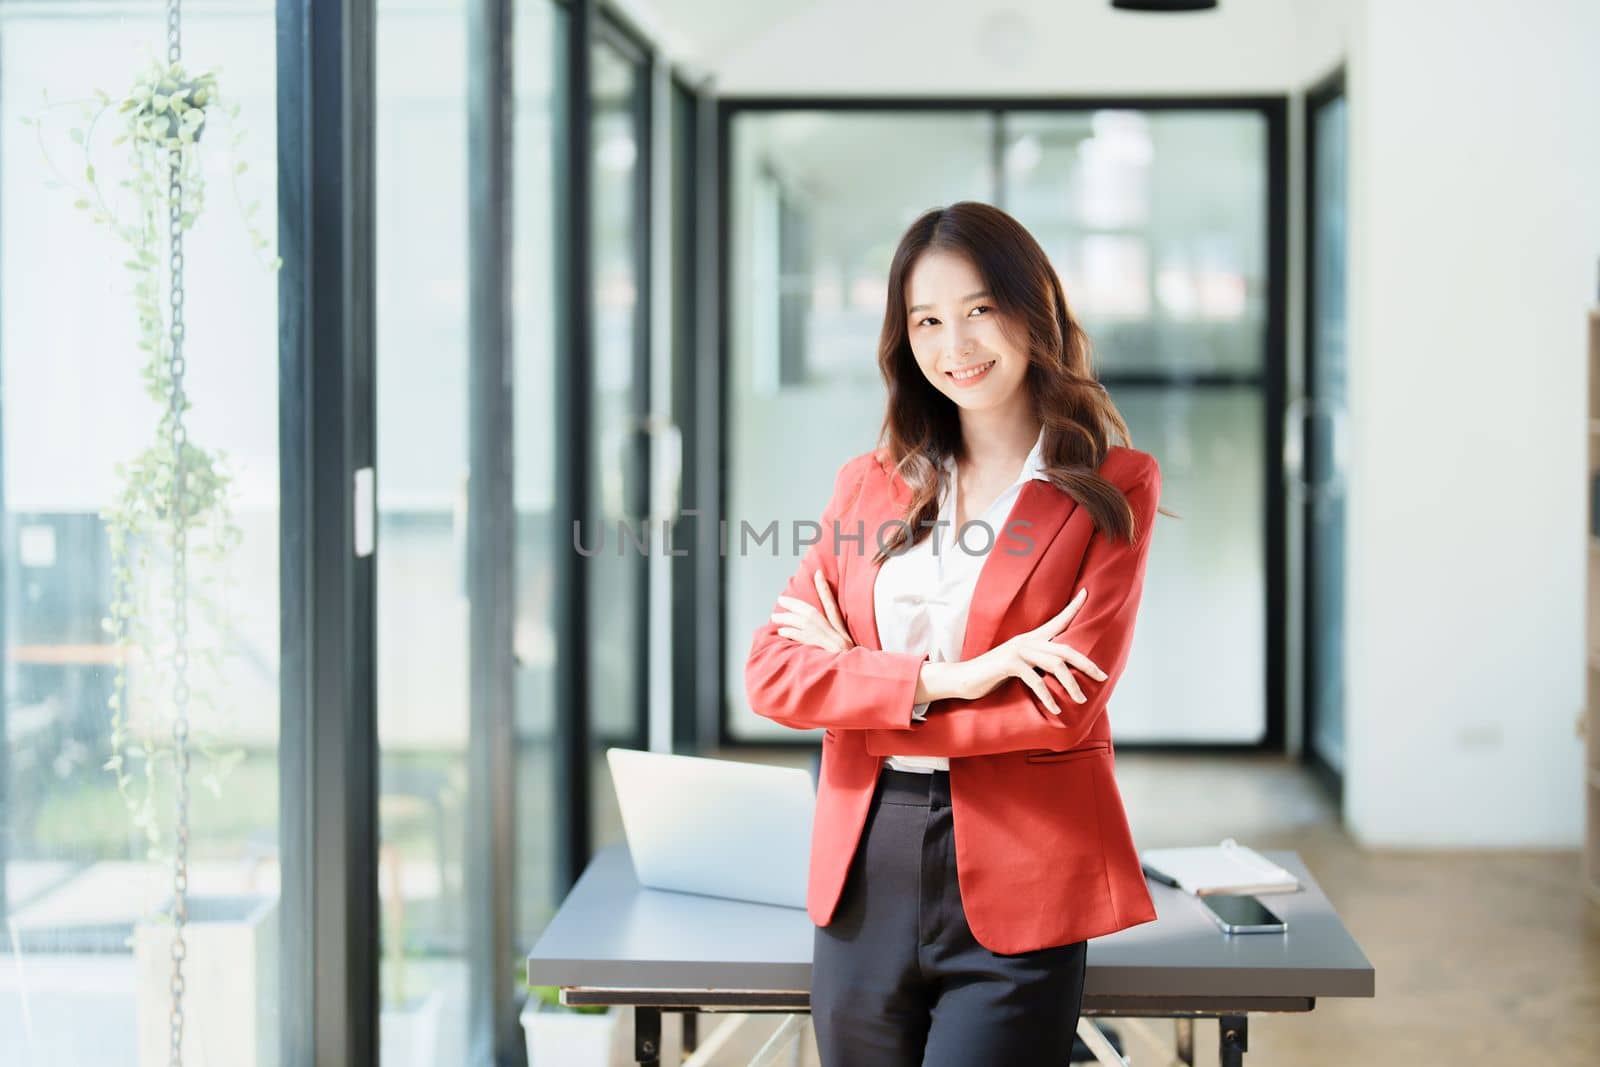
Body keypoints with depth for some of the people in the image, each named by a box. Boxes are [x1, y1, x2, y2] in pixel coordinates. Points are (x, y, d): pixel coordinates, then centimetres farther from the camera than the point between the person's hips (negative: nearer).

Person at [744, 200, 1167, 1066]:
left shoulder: (1112, 488, 0)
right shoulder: (869, 484, 11)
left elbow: (1063, 706, -10)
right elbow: (770, 672, 1)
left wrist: (852, 674, -4)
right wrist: (940, 679, -14)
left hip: (1016, 895, -4)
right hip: (863, 878, 4)